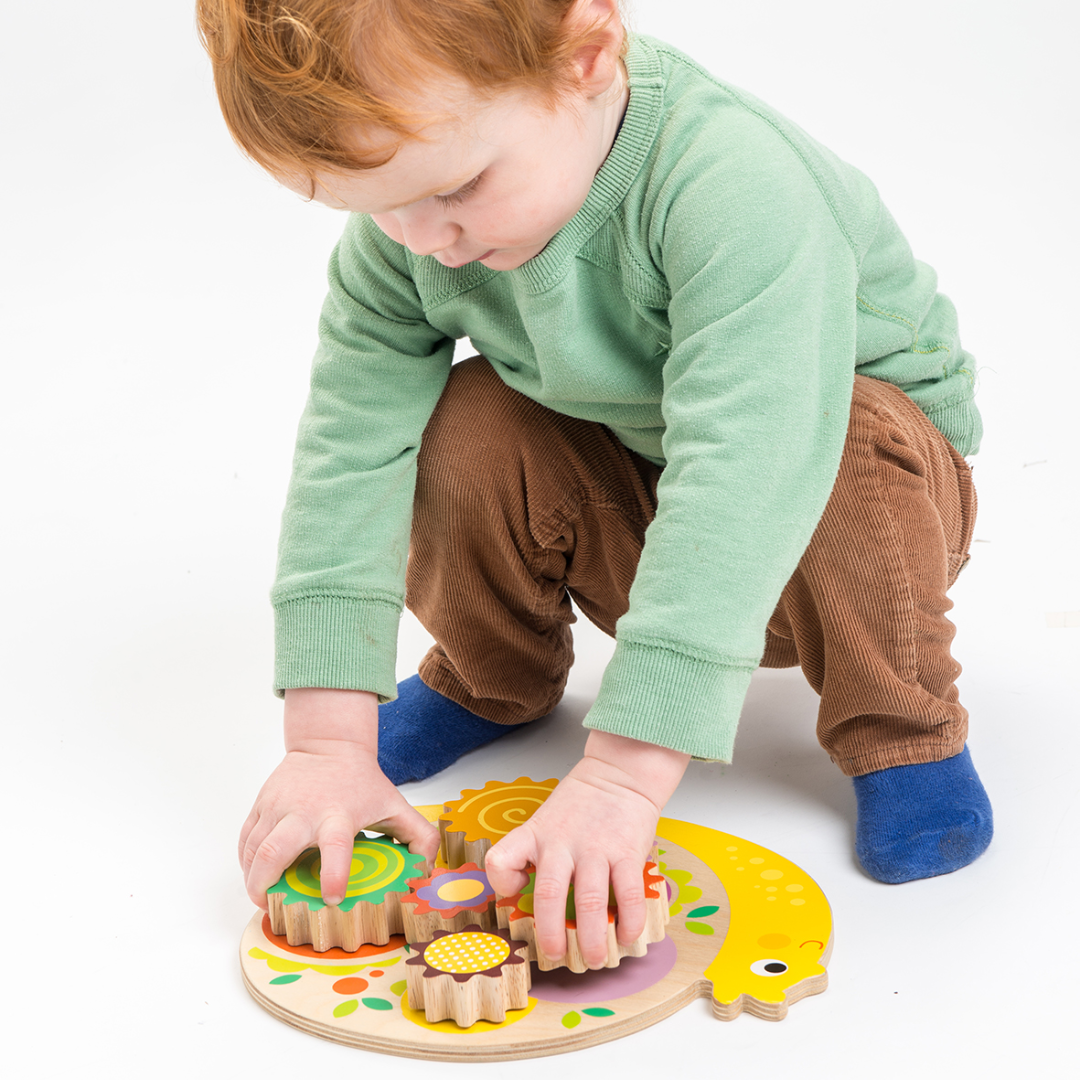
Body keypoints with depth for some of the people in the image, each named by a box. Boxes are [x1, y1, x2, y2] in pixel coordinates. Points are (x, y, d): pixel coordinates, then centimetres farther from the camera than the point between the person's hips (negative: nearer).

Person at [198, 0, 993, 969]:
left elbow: (740, 478, -46)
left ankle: (903, 726, -8)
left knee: (857, 438, -35)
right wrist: (329, 738, -27)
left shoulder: (739, 189, -38)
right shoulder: (402, 233, -19)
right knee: (472, 426, -22)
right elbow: (349, 446, -22)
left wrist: (624, 775, -49)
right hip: (632, 512, 4)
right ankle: (492, 681, 7)